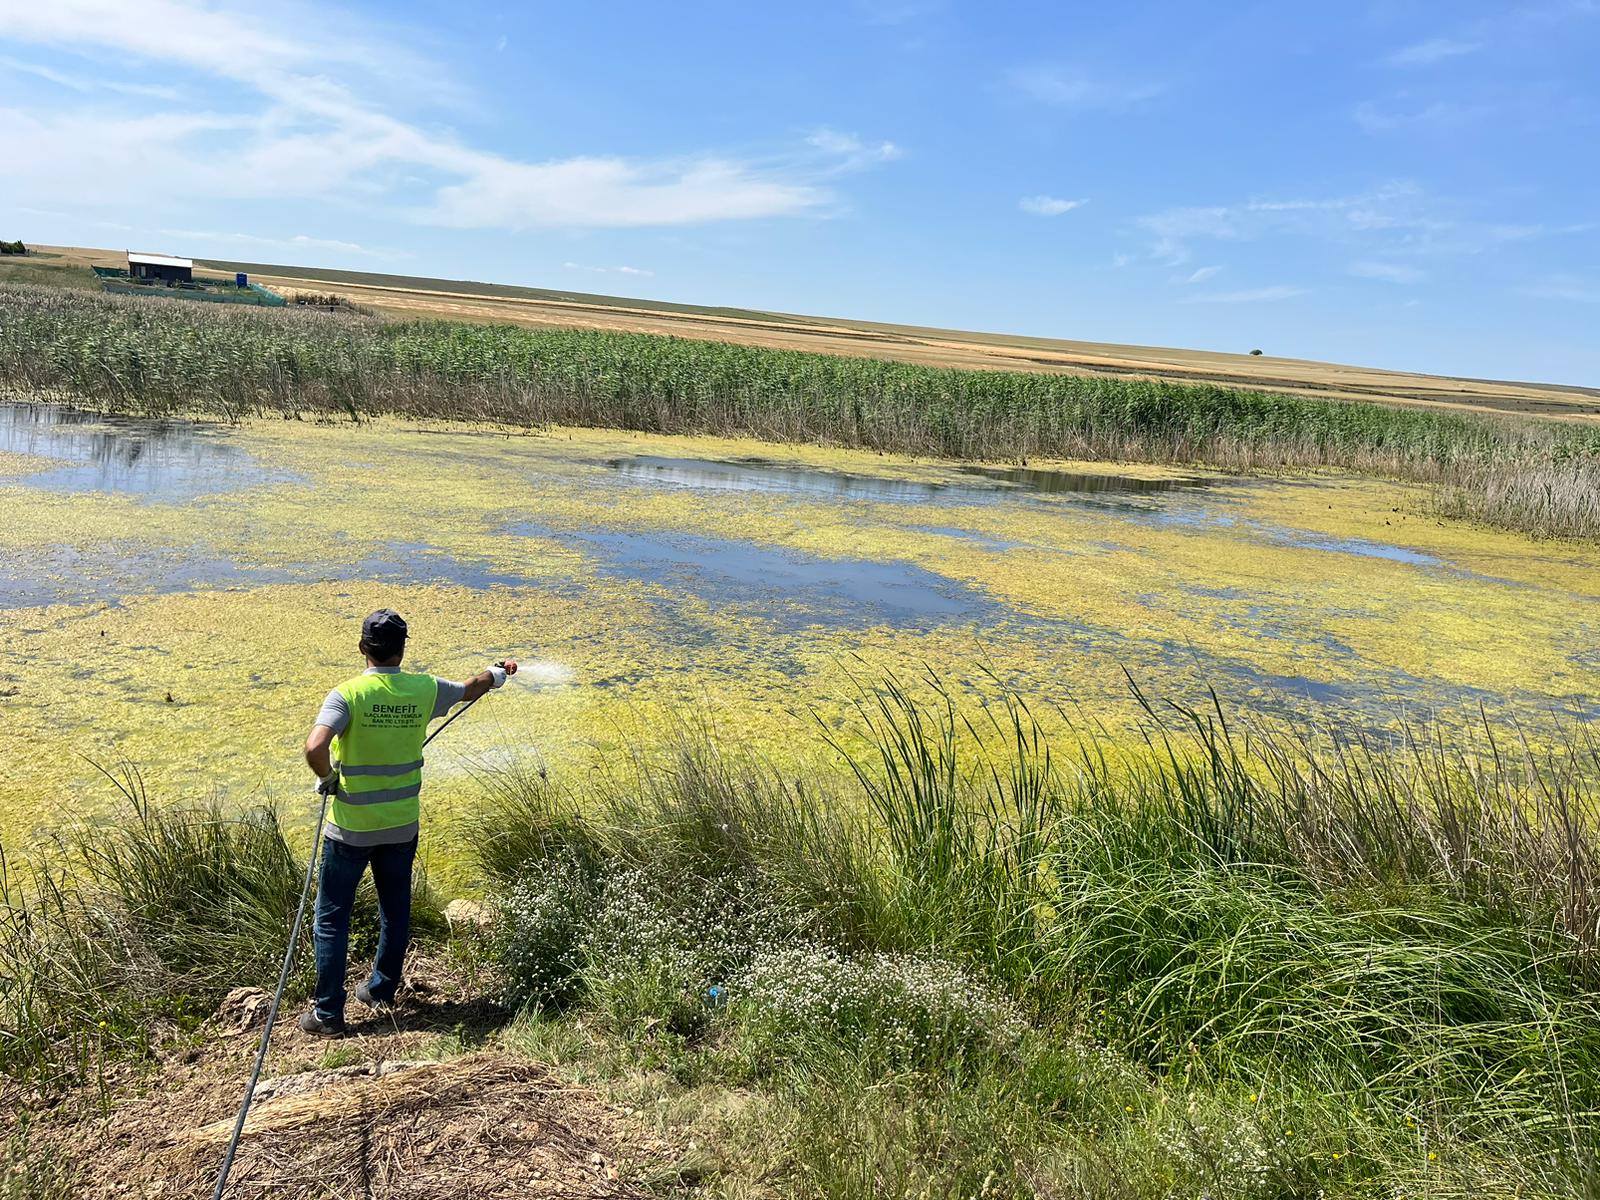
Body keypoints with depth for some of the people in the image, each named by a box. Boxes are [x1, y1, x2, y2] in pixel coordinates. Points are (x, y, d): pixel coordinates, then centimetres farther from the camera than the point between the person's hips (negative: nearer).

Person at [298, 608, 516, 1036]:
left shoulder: (347, 694, -17)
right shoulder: (423, 689, -5)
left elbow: (314, 748, -31)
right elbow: (470, 689, 15)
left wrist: (328, 779, -11)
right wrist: (497, 673, 35)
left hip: (351, 826, -3)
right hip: (402, 825, 4)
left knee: (332, 917, 9)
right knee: (395, 909, 21)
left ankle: (329, 1012, 14)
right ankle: (382, 990, 35)